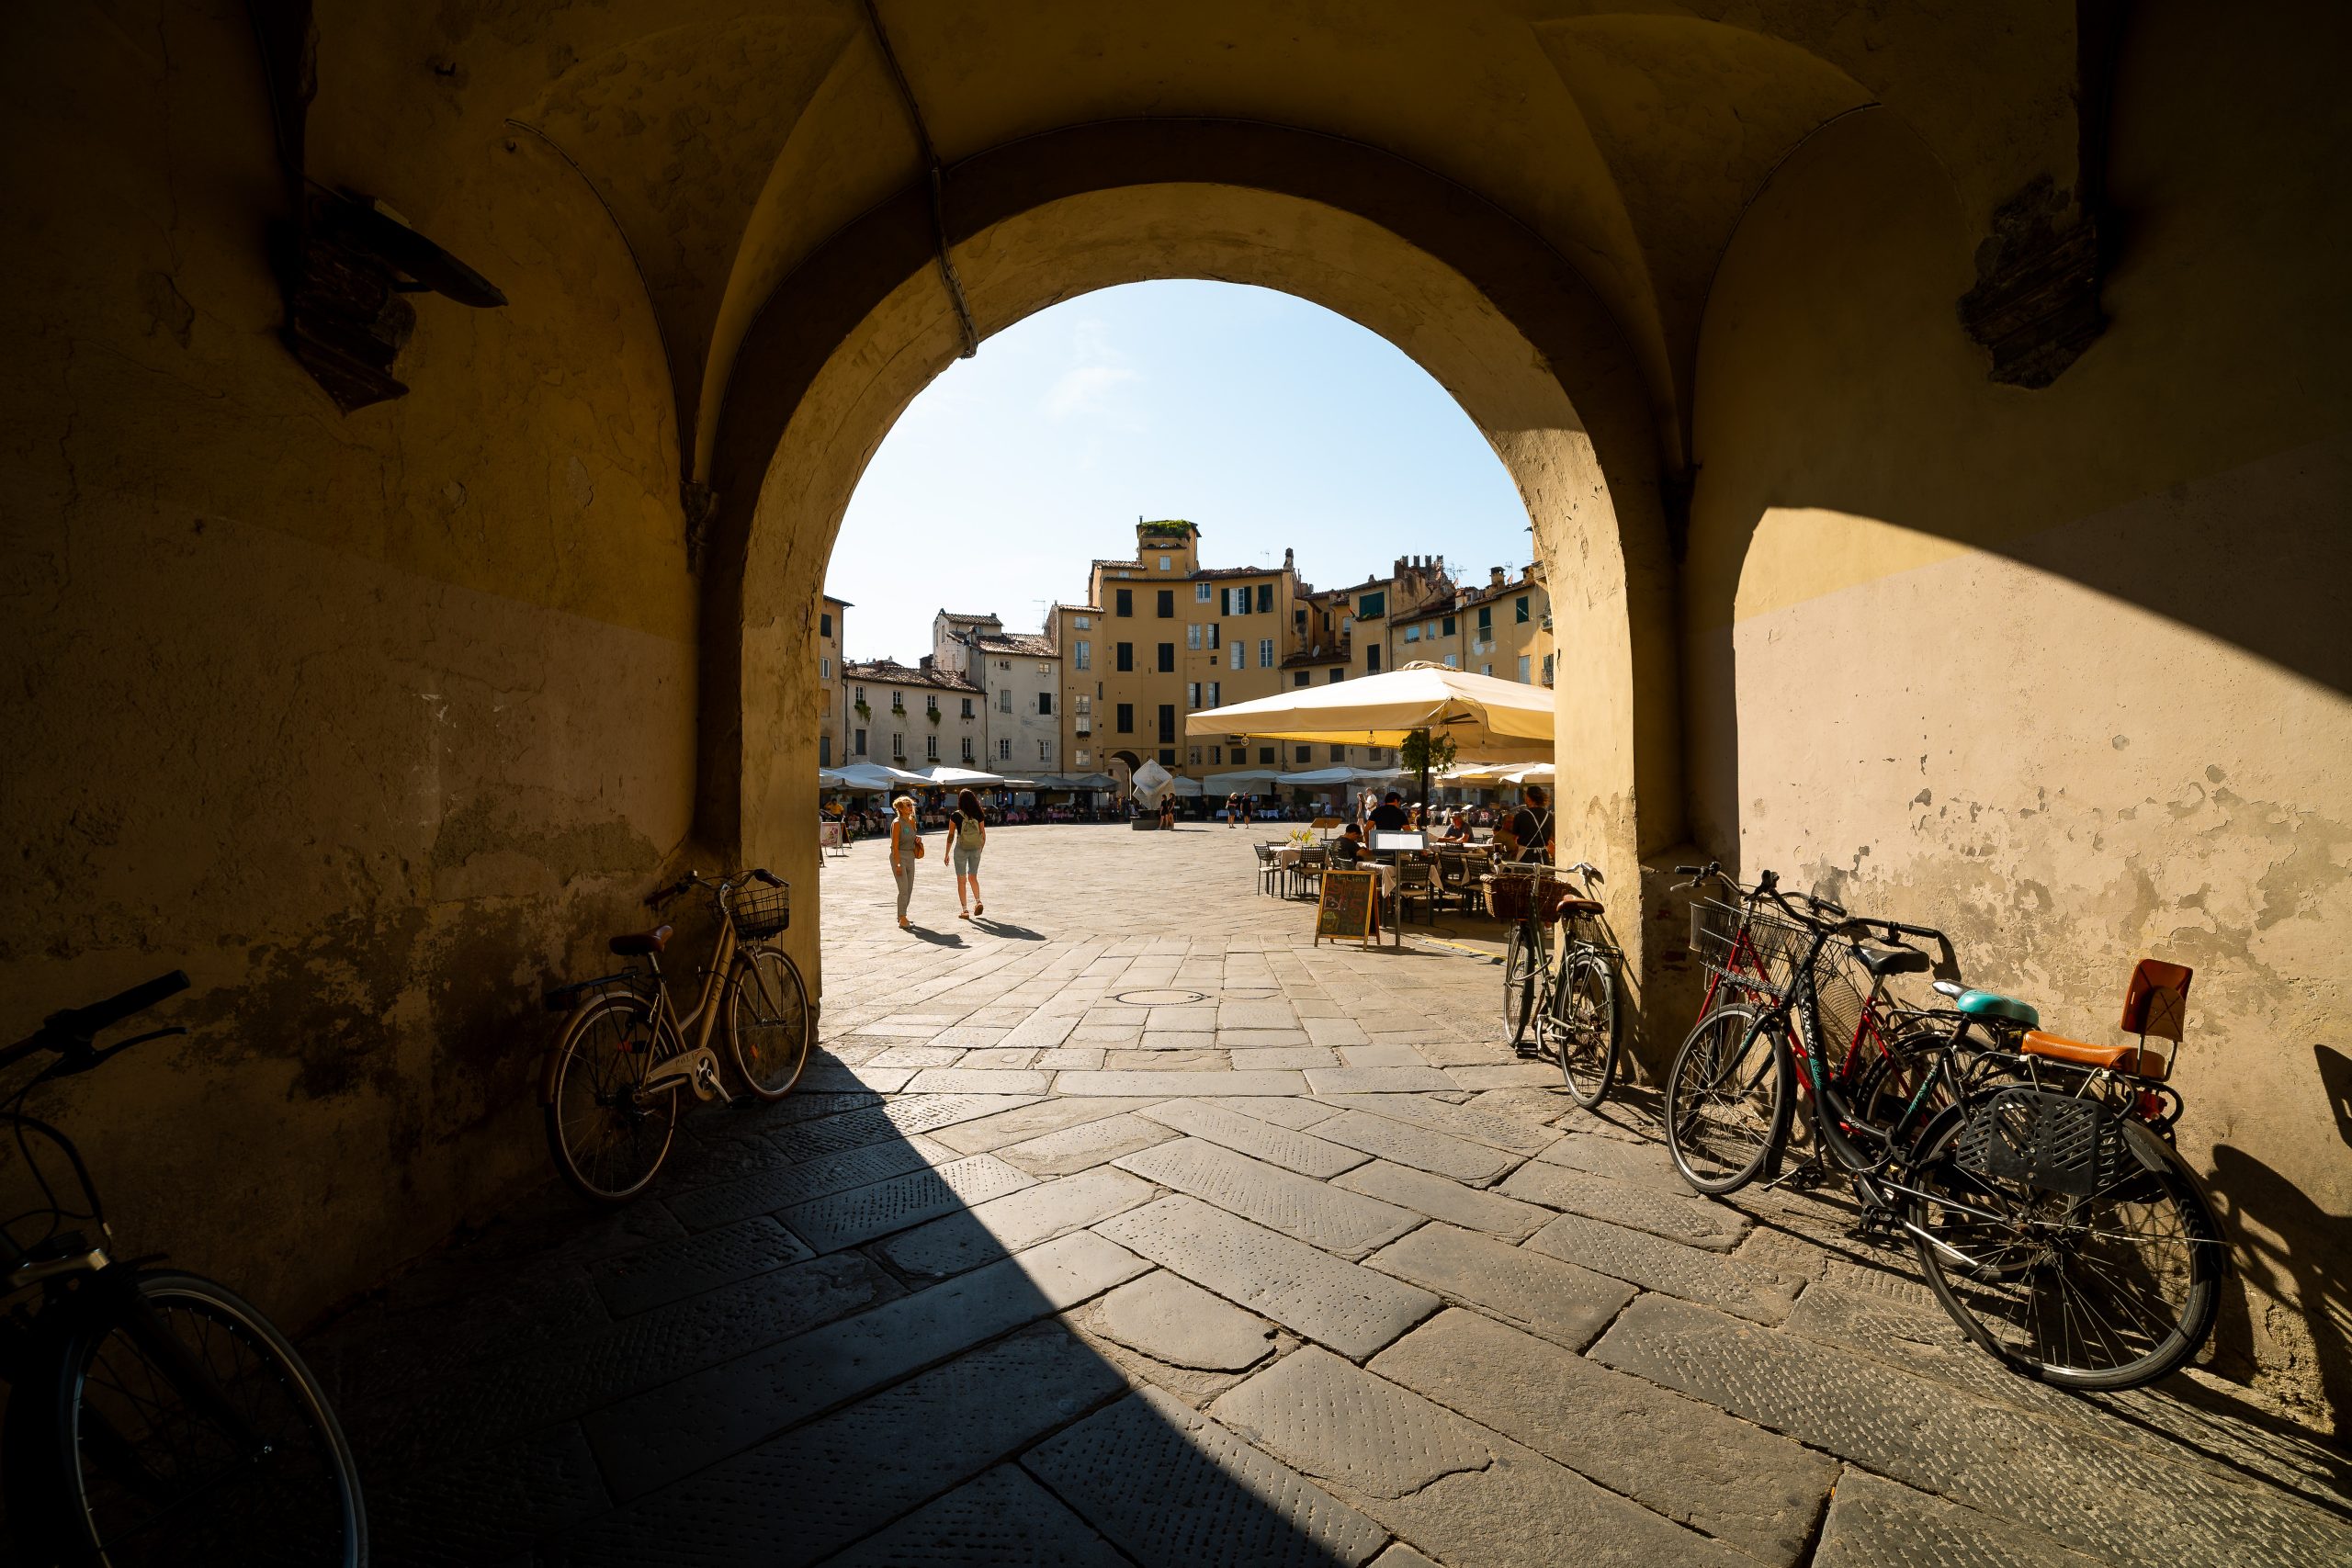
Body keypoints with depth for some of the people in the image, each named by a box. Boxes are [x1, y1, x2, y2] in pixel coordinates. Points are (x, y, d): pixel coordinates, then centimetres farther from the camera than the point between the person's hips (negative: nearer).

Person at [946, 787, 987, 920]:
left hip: (961, 849, -2)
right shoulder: (979, 815, -3)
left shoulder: (955, 816, -10)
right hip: (975, 849, 3)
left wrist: (947, 854, 2)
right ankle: (978, 902, 2)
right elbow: (983, 835, 1)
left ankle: (964, 910, 8)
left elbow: (951, 836, -7)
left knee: (961, 880, 8)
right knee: (973, 877, 20)